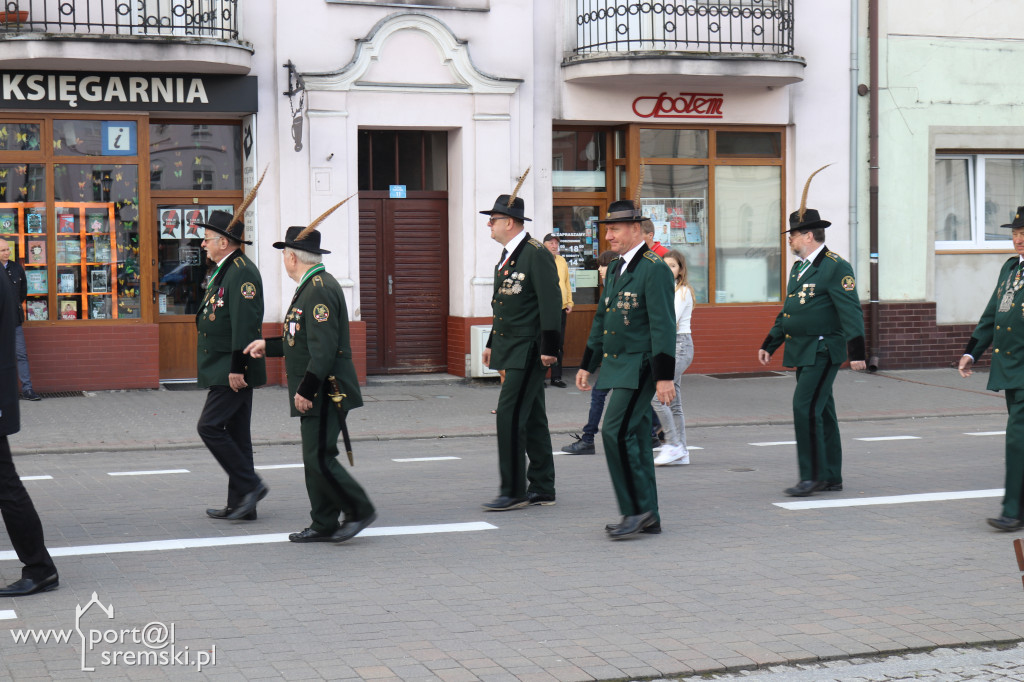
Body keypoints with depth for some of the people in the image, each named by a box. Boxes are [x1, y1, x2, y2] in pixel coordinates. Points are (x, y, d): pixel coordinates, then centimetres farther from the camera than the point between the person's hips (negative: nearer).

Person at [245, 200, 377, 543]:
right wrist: (269, 345, 28)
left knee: (320, 458, -9)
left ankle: (359, 510, 1)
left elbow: (324, 347, -24)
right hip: (315, 394, 10)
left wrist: (306, 389, -23)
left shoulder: (320, 289, -17)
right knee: (314, 458, 11)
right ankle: (324, 525, 16)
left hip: (325, 392, -10)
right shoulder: (311, 287, 17)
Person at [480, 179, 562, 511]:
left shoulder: (536, 254, -14)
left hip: (528, 350, -10)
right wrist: (492, 343, 24)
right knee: (531, 418, 12)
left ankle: (513, 491, -7)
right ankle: (542, 488, 18)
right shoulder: (507, 254, 16)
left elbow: (551, 302, -18)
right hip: (512, 349, 10)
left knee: (510, 414, -12)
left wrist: (549, 347, -21)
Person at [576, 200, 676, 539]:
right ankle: (647, 517, 14)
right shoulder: (615, 269, 15)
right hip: (618, 367, 9)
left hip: (640, 367, -9)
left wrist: (665, 376, -21)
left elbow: (663, 326, -18)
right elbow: (601, 319, 22)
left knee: (617, 431, -16)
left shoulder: (654, 269, -12)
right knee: (634, 438, 9)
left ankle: (637, 509, -8)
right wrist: (587, 365, 21)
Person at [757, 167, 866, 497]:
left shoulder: (835, 267, -12)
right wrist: (769, 344, 24)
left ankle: (813, 475, -8)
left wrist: (856, 351, -24)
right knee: (820, 411, 11)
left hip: (824, 350, -9)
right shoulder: (799, 267, 16)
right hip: (803, 351, 9)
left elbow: (850, 311, -18)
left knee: (806, 407, -14)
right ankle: (831, 478, 17)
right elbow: (788, 309, 24)